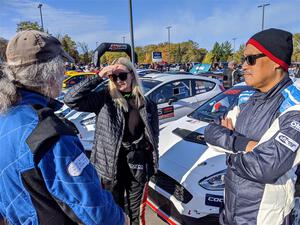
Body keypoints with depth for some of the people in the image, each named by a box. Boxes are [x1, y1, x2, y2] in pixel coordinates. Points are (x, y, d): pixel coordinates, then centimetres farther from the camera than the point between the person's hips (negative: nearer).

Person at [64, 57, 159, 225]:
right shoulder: (104, 99, -8)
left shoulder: (147, 104, -1)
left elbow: (153, 137, 4)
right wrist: (98, 77, -24)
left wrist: (152, 164, 4)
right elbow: (71, 100, -21)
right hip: (111, 166, -1)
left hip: (138, 167, 2)